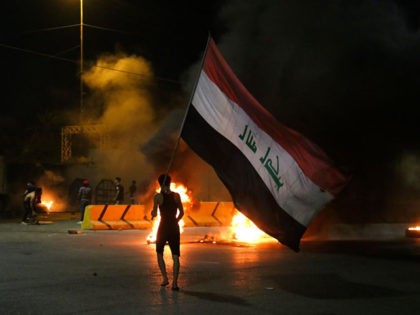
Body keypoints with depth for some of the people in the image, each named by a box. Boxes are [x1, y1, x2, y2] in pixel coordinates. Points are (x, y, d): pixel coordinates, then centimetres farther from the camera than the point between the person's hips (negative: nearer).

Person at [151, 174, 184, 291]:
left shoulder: (158, 196, -7)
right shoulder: (176, 196, 1)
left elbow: (154, 213, -11)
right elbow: (181, 213, 4)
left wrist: (152, 214, 11)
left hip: (163, 227, -2)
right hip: (174, 228, 2)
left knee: (159, 254, 18)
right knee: (175, 256, 2)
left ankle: (165, 278, 11)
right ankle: (174, 282, -7)